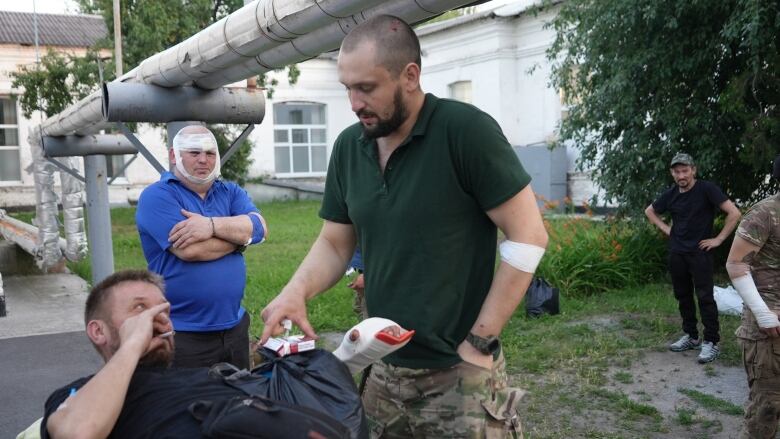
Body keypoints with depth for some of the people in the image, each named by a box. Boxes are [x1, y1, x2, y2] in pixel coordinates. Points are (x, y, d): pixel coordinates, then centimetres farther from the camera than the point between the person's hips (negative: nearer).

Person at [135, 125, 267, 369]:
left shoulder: (231, 192, 9)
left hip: (235, 327, 6)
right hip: (183, 335, -6)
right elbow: (189, 250, -22)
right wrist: (240, 234, -7)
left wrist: (212, 225, -24)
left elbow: (260, 228, -9)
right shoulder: (157, 196, -8)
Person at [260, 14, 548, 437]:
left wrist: (480, 341, -13)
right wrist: (296, 291, -9)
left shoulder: (465, 130, -15)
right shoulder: (348, 146, 2)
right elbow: (333, 243, 10)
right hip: (383, 371, 6)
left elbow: (528, 236, -13)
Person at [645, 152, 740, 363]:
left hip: (699, 252, -5)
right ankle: (691, 336, 24)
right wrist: (665, 228, 9)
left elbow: (734, 213, -16)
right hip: (676, 252, 6)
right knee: (683, 296, 12)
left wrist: (718, 239, -14)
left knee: (705, 297, -6)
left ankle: (711, 342, 1)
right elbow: (650, 211, 23)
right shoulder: (670, 194, 4)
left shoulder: (706, 189, -11)